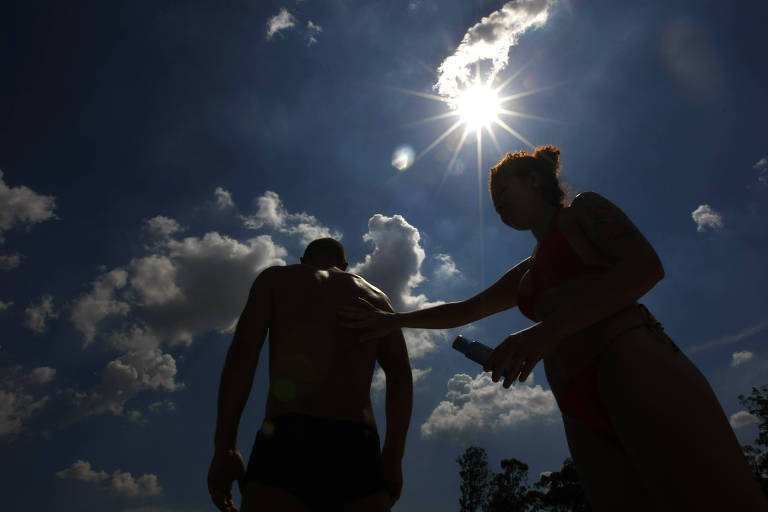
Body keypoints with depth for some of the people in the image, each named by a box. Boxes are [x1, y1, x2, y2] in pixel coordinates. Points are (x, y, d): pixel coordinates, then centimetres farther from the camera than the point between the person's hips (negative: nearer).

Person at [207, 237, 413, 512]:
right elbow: (400, 376, 12)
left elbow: (243, 352, 2)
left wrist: (224, 448, 0)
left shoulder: (276, 278, 19)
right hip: (357, 446, 3)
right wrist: (392, 458, 11)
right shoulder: (376, 297, 26)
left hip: (289, 439, -2)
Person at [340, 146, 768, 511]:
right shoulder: (527, 272, 31)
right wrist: (394, 320, 33)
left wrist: (549, 330, -18)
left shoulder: (582, 209, 12)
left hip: (634, 370, -6)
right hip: (584, 419, 6)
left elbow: (646, 266, -6)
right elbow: (466, 310, 38)